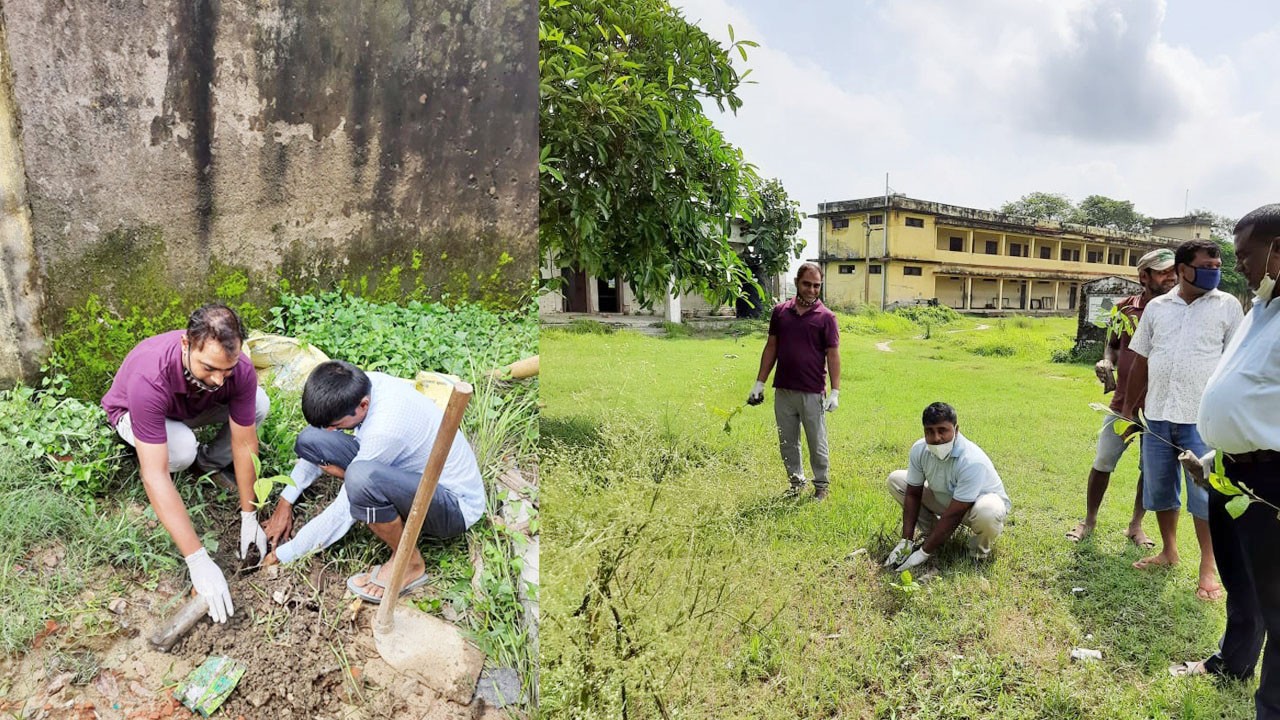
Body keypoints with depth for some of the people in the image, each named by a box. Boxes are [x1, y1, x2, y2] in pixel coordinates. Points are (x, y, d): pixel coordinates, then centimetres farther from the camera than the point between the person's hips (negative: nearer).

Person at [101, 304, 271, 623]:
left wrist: (249, 518, -20)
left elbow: (244, 444, -22)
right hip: (132, 412, -3)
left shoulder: (241, 370, -34)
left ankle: (212, 461, 3)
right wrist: (198, 560, -48)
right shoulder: (148, 378, -45)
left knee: (260, 405, -24)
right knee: (181, 449, -36)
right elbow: (155, 477, -46)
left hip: (195, 405, 4)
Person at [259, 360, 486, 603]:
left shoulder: (384, 430, -35)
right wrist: (284, 503, 6)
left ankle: (409, 563, -14)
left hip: (455, 505, -8)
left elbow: (344, 511, -25)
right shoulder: (359, 387, -12)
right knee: (310, 440, -3)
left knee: (361, 477, -39)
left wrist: (283, 554, -12)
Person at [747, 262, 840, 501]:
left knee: (817, 443, 7)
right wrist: (759, 383, 7)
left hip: (813, 393, -3)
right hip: (783, 391, 3)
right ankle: (796, 481, 29)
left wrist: (835, 391, -10)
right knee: (787, 443, 13)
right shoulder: (780, 311, 5)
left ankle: (821, 485, 23)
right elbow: (771, 348, 9)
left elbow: (833, 354, -4)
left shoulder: (826, 317, -4)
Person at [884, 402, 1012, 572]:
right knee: (896, 479, -9)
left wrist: (924, 552, -30)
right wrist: (906, 540, -16)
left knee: (987, 511, -42)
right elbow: (913, 494, -11)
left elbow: (954, 514, -35)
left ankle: (979, 553, -6)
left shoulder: (972, 461, -37)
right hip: (946, 499, 6)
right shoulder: (919, 449, -21)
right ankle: (933, 533, 3)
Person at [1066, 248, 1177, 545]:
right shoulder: (1125, 307, 0)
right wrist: (1107, 362, -6)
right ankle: (1089, 520, 25)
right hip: (1124, 401, 1)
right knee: (1102, 462, 7)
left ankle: (1136, 525, 29)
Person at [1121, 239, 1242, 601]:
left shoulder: (1227, 306, 0)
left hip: (1204, 419, -3)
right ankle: (1169, 551, 30)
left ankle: (1208, 568, 13)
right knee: (1159, 488, 13)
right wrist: (1127, 409, 10)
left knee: (1204, 494, 0)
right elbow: (1140, 361, 10)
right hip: (1157, 415, 3)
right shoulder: (1156, 307, 7)